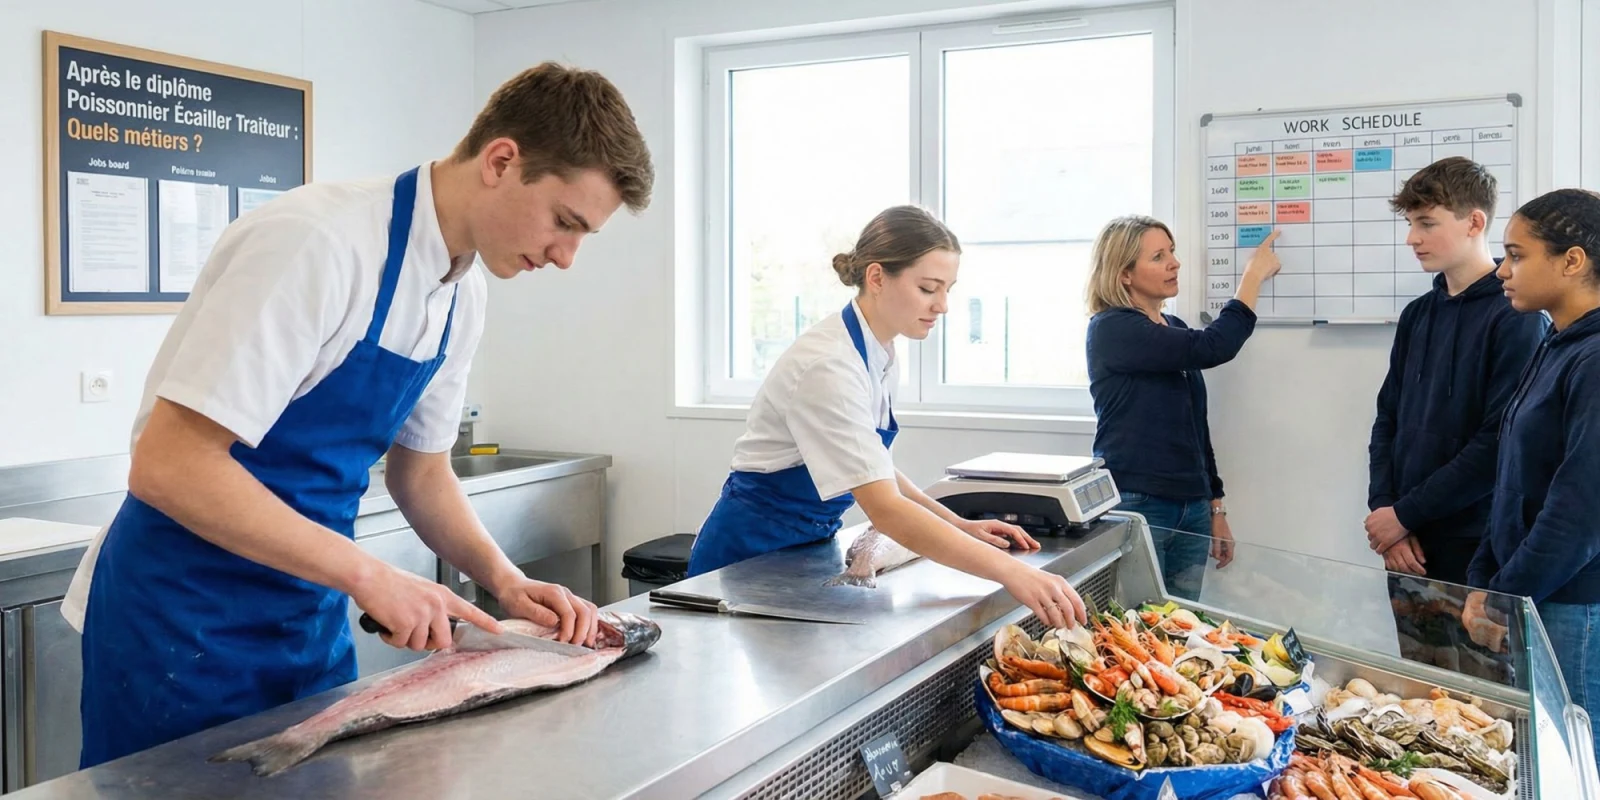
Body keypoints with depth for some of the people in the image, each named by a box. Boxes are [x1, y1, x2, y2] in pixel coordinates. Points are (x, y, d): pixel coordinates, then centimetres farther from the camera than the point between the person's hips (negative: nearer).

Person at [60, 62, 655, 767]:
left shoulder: (465, 296, 0)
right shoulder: (317, 242, -25)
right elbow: (167, 466, -27)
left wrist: (505, 580, -4)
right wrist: (367, 576, -27)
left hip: (313, 620, 7)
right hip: (184, 622, -7)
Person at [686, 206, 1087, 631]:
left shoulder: (877, 352, 0)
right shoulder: (828, 365, -28)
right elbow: (884, 509, -35)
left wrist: (958, 524, 1)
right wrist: (1011, 572, -41)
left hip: (809, 543, 8)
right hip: (750, 554, -8)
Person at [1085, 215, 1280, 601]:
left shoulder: (1175, 329, 13)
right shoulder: (1110, 329, -11)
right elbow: (1213, 348, -20)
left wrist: (1215, 507, 17)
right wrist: (1255, 274, -9)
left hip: (1192, 510, 7)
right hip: (1135, 507, -7)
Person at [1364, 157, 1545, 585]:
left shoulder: (1516, 316, -10)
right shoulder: (1417, 315, 10)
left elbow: (1500, 443, -17)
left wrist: (1405, 515, -14)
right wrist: (1384, 510, -4)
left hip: (1476, 547, -6)